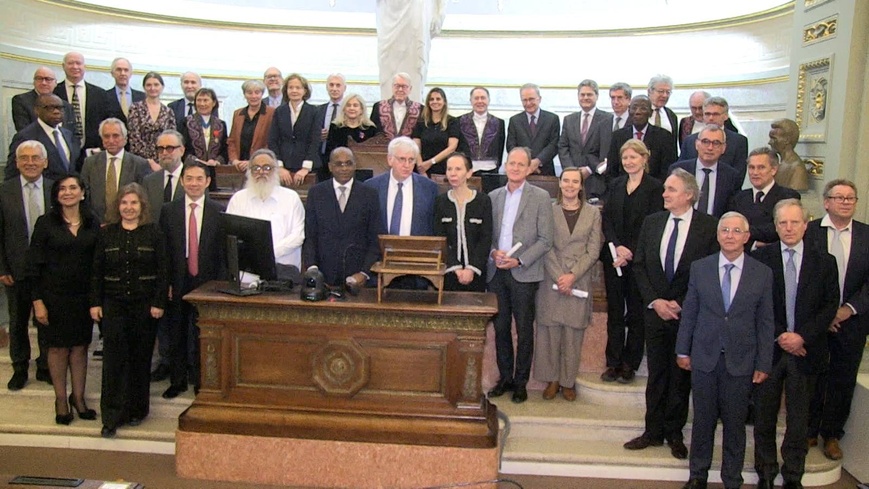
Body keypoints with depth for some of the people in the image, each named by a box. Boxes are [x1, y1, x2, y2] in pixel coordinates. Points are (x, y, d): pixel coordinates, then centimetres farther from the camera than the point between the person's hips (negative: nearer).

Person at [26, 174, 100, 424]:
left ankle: (78, 397, 22)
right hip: (54, 295, -2)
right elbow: (34, 265, -4)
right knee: (58, 347, 7)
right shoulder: (46, 223, -4)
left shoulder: (93, 224, 2)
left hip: (83, 295, 2)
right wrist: (37, 301, -8)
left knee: (80, 346, 9)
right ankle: (61, 399, 21)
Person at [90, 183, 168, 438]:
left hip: (145, 305, -1)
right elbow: (97, 271, 7)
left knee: (141, 357, 7)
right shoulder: (106, 234, 6)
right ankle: (112, 417, 2)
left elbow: (162, 271, -1)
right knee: (114, 359, -3)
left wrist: (159, 303, -7)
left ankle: (137, 409, 20)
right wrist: (95, 303, 1)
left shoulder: (153, 233, 0)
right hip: (113, 304, 1)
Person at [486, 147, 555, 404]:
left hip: (524, 274, -3)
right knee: (500, 328, 10)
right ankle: (505, 377, 23)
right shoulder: (493, 196, 10)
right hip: (496, 272, 4)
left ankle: (520, 382, 16)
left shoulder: (540, 197, -1)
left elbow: (545, 239, -5)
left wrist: (519, 261, -13)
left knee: (524, 330, 4)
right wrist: (493, 252, -7)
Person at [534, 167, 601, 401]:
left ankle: (568, 381, 18)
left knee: (573, 333, 6)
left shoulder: (592, 213, 5)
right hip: (552, 280, -1)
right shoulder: (549, 210, 2)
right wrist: (559, 277, -13)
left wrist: (572, 275, -11)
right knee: (550, 331, 4)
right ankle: (552, 380, 17)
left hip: (579, 281, 1)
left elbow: (593, 251, 0)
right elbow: (546, 247, -3)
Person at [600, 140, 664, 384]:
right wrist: (617, 247, -10)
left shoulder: (655, 187, -4)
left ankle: (630, 364, 14)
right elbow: (606, 220, 5)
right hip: (614, 257, 4)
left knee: (636, 312, 5)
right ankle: (613, 362, 15)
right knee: (614, 311, 8)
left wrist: (630, 252, -14)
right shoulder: (615, 185, 11)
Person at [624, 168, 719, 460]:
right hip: (655, 311, 3)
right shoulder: (651, 222, 4)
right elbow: (639, 265, 5)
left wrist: (681, 304, -12)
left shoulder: (709, 226, -8)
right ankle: (653, 431, 22)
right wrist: (654, 300, -6)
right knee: (656, 374, 11)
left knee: (681, 376, 9)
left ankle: (674, 433, 24)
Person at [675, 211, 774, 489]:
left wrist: (764, 364, -1)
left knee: (735, 424, 9)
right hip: (704, 358, 1)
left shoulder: (763, 273, -2)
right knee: (703, 420, 11)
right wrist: (683, 351, 3)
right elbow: (689, 313, 4)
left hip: (741, 361, -1)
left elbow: (765, 321, 0)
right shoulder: (699, 268, 0)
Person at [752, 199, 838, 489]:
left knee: (799, 418, 9)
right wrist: (779, 336, -11)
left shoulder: (824, 262, 4)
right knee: (764, 415, 9)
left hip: (806, 351, 1)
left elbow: (830, 305, 0)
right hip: (768, 348, -1)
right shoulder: (760, 258, -2)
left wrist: (802, 336, -11)